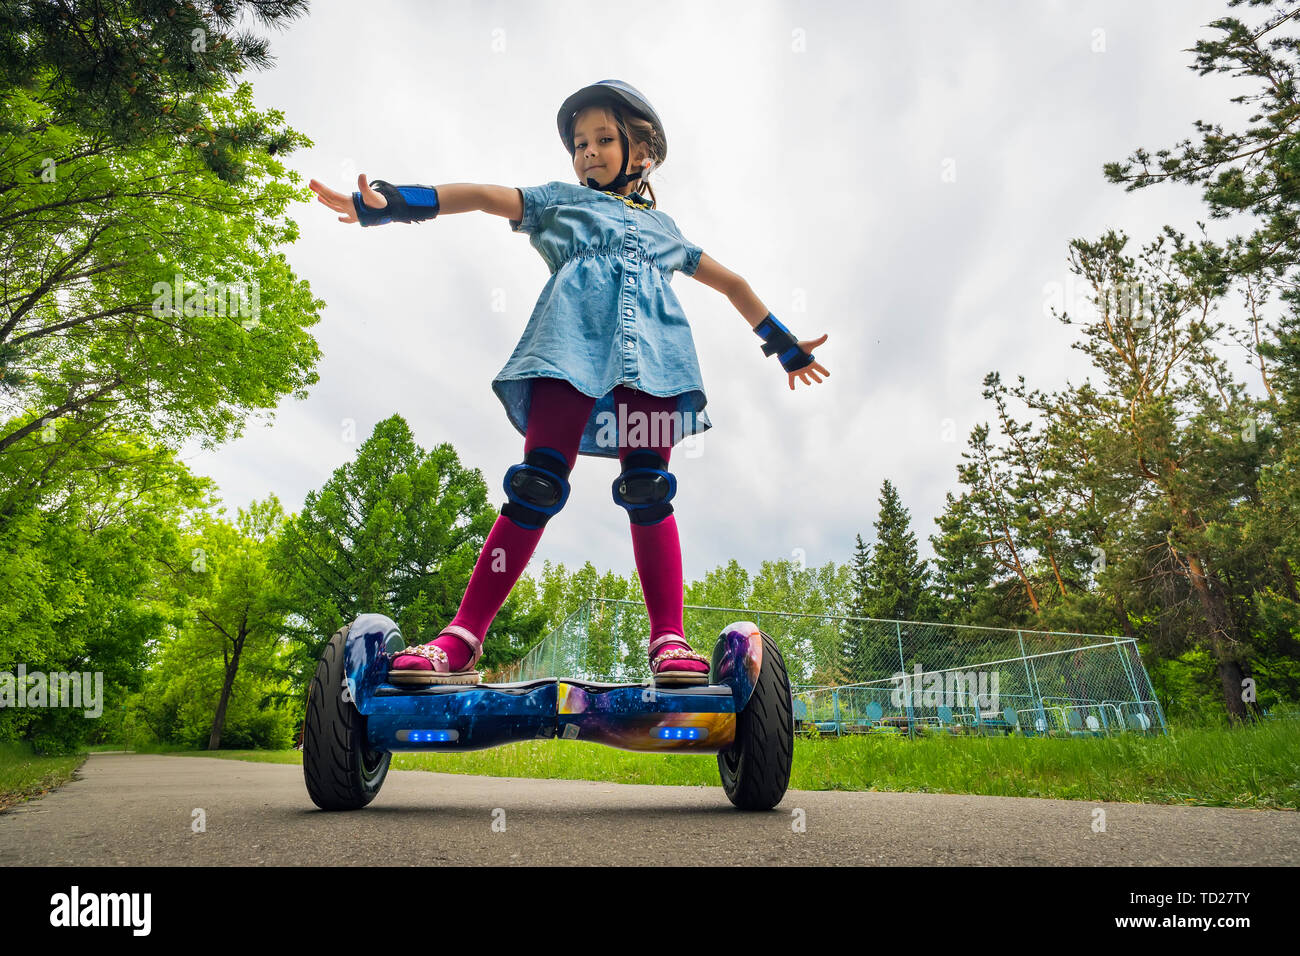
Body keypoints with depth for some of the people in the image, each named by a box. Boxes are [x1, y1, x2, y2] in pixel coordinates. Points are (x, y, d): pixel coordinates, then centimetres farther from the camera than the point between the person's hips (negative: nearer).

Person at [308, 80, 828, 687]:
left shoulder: (662, 226, 35)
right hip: (573, 340, -2)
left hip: (650, 351, 2)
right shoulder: (559, 200, 31)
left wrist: (785, 344, 38)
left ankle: (670, 643, -13)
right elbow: (484, 196, 16)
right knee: (537, 483, -16)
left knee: (650, 491, -13)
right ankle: (461, 641, -15)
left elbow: (730, 282, 40)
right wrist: (386, 203, 4)